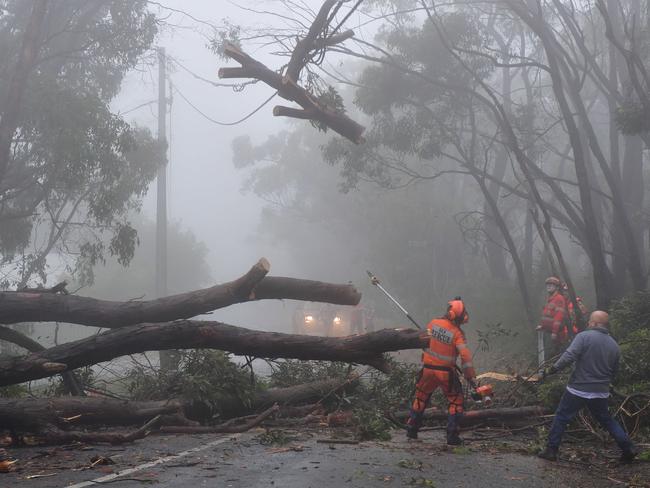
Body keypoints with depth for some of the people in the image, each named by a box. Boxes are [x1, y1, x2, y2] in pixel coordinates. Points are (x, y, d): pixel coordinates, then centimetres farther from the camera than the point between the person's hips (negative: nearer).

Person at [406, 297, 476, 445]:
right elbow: (465, 355, -20)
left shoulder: (433, 323, -5)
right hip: (446, 372, -4)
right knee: (455, 401, 10)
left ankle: (411, 429, 26)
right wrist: (470, 375, -11)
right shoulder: (457, 333, -16)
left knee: (421, 398, 21)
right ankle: (452, 436, 5)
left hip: (428, 368, 4)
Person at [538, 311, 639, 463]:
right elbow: (614, 371, 15)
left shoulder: (584, 336, -11)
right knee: (606, 420, 21)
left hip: (578, 389, -5)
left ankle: (551, 450, 8)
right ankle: (628, 448, 16)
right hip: (601, 393, 5)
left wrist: (552, 369, -13)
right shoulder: (614, 345, 7)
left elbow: (568, 356, -22)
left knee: (561, 418, 7)